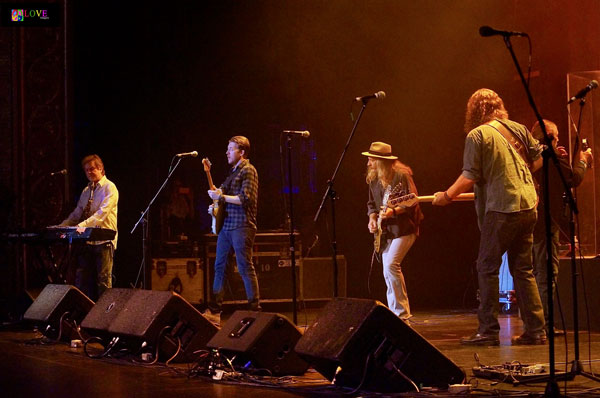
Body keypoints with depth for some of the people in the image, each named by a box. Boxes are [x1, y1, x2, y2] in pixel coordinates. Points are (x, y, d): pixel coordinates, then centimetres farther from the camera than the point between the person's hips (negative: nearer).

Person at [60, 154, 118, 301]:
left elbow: (102, 213, -19)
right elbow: (77, 213, 17)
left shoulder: (109, 188, -6)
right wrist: (61, 227, 2)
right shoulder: (86, 191, 18)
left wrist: (83, 225, -29)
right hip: (87, 240, 7)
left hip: (104, 239, -7)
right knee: (82, 279, 5)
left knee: (103, 279, -7)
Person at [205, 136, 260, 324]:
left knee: (245, 268, -9)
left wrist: (221, 197, -15)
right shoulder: (233, 171, 20)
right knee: (219, 266, 8)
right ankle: (215, 311, 12)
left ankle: (255, 309, -5)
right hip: (226, 224, 9)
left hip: (241, 226, -9)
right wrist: (216, 205, 8)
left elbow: (246, 199, -18)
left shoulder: (248, 170, -8)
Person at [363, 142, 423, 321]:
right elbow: (372, 203, 20)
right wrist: (372, 217, 2)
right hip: (385, 231, 8)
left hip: (403, 228, -8)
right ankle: (395, 314, 15)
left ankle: (402, 314, -15)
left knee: (391, 265, -20)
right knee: (388, 273, 7)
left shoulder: (401, 175, -12)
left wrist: (394, 211, -27)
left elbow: (412, 202, -15)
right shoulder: (374, 179, 11)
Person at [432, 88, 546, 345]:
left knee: (487, 267, 1)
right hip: (528, 207, 7)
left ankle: (488, 331, -1)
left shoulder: (477, 135, -7)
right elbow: (539, 159, 17)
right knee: (523, 269, 12)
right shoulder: (518, 128, 10)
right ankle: (536, 329, 10)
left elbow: (469, 177, -10)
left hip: (501, 208, -6)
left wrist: (446, 196, 3)